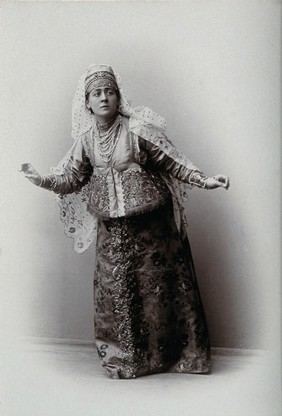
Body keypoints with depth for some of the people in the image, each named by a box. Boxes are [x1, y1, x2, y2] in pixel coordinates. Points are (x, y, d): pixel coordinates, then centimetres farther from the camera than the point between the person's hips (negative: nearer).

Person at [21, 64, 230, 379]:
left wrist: (204, 181, -10)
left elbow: (172, 162, -5)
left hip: (151, 221, -3)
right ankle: (125, 358, 23)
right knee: (115, 290, 7)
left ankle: (169, 353, 22)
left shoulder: (136, 129, -9)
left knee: (159, 285, 5)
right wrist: (42, 180, -4)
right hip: (112, 228, 4)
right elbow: (71, 178, 10)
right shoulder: (86, 139, 4)